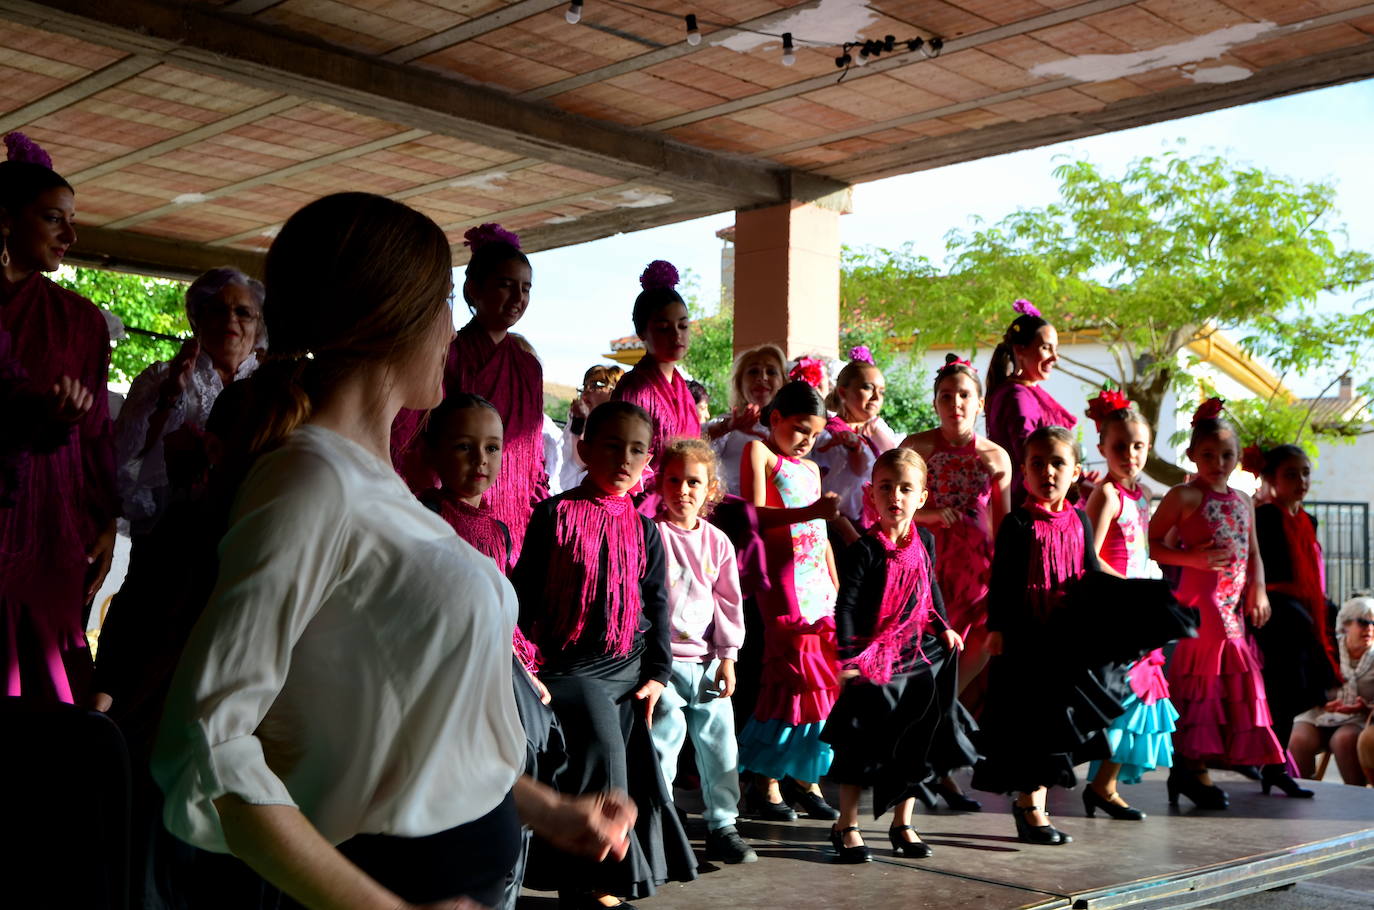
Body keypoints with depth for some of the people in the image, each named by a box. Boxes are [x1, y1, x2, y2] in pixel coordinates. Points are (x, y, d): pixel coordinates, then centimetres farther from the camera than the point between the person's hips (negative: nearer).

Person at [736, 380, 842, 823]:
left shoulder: (811, 469, 22)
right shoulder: (759, 453, 0)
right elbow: (755, 515, -14)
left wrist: (836, 586, 20)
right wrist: (810, 512, -25)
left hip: (818, 582, 7)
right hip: (782, 579, -7)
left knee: (822, 676, 3)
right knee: (790, 673, -9)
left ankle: (803, 776, 12)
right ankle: (766, 780, -1)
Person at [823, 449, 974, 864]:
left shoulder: (924, 542, 3)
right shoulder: (864, 550, -15)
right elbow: (845, 606, -15)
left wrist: (943, 628, 18)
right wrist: (847, 656, -21)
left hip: (916, 653, 6)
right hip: (873, 657, -6)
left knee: (916, 743, 10)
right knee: (862, 743, 0)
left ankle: (902, 824, 24)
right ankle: (846, 825, 12)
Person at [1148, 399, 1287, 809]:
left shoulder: (1243, 501, 16)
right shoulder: (1185, 497, -5)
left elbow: (1253, 553, 19)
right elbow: (1152, 544, -10)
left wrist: (1258, 590, 4)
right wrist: (1192, 557, -21)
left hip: (1234, 603, 8)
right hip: (1200, 599, -7)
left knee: (1233, 677, 7)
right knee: (1201, 678, -7)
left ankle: (1191, 767, 14)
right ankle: (1192, 766, 0)